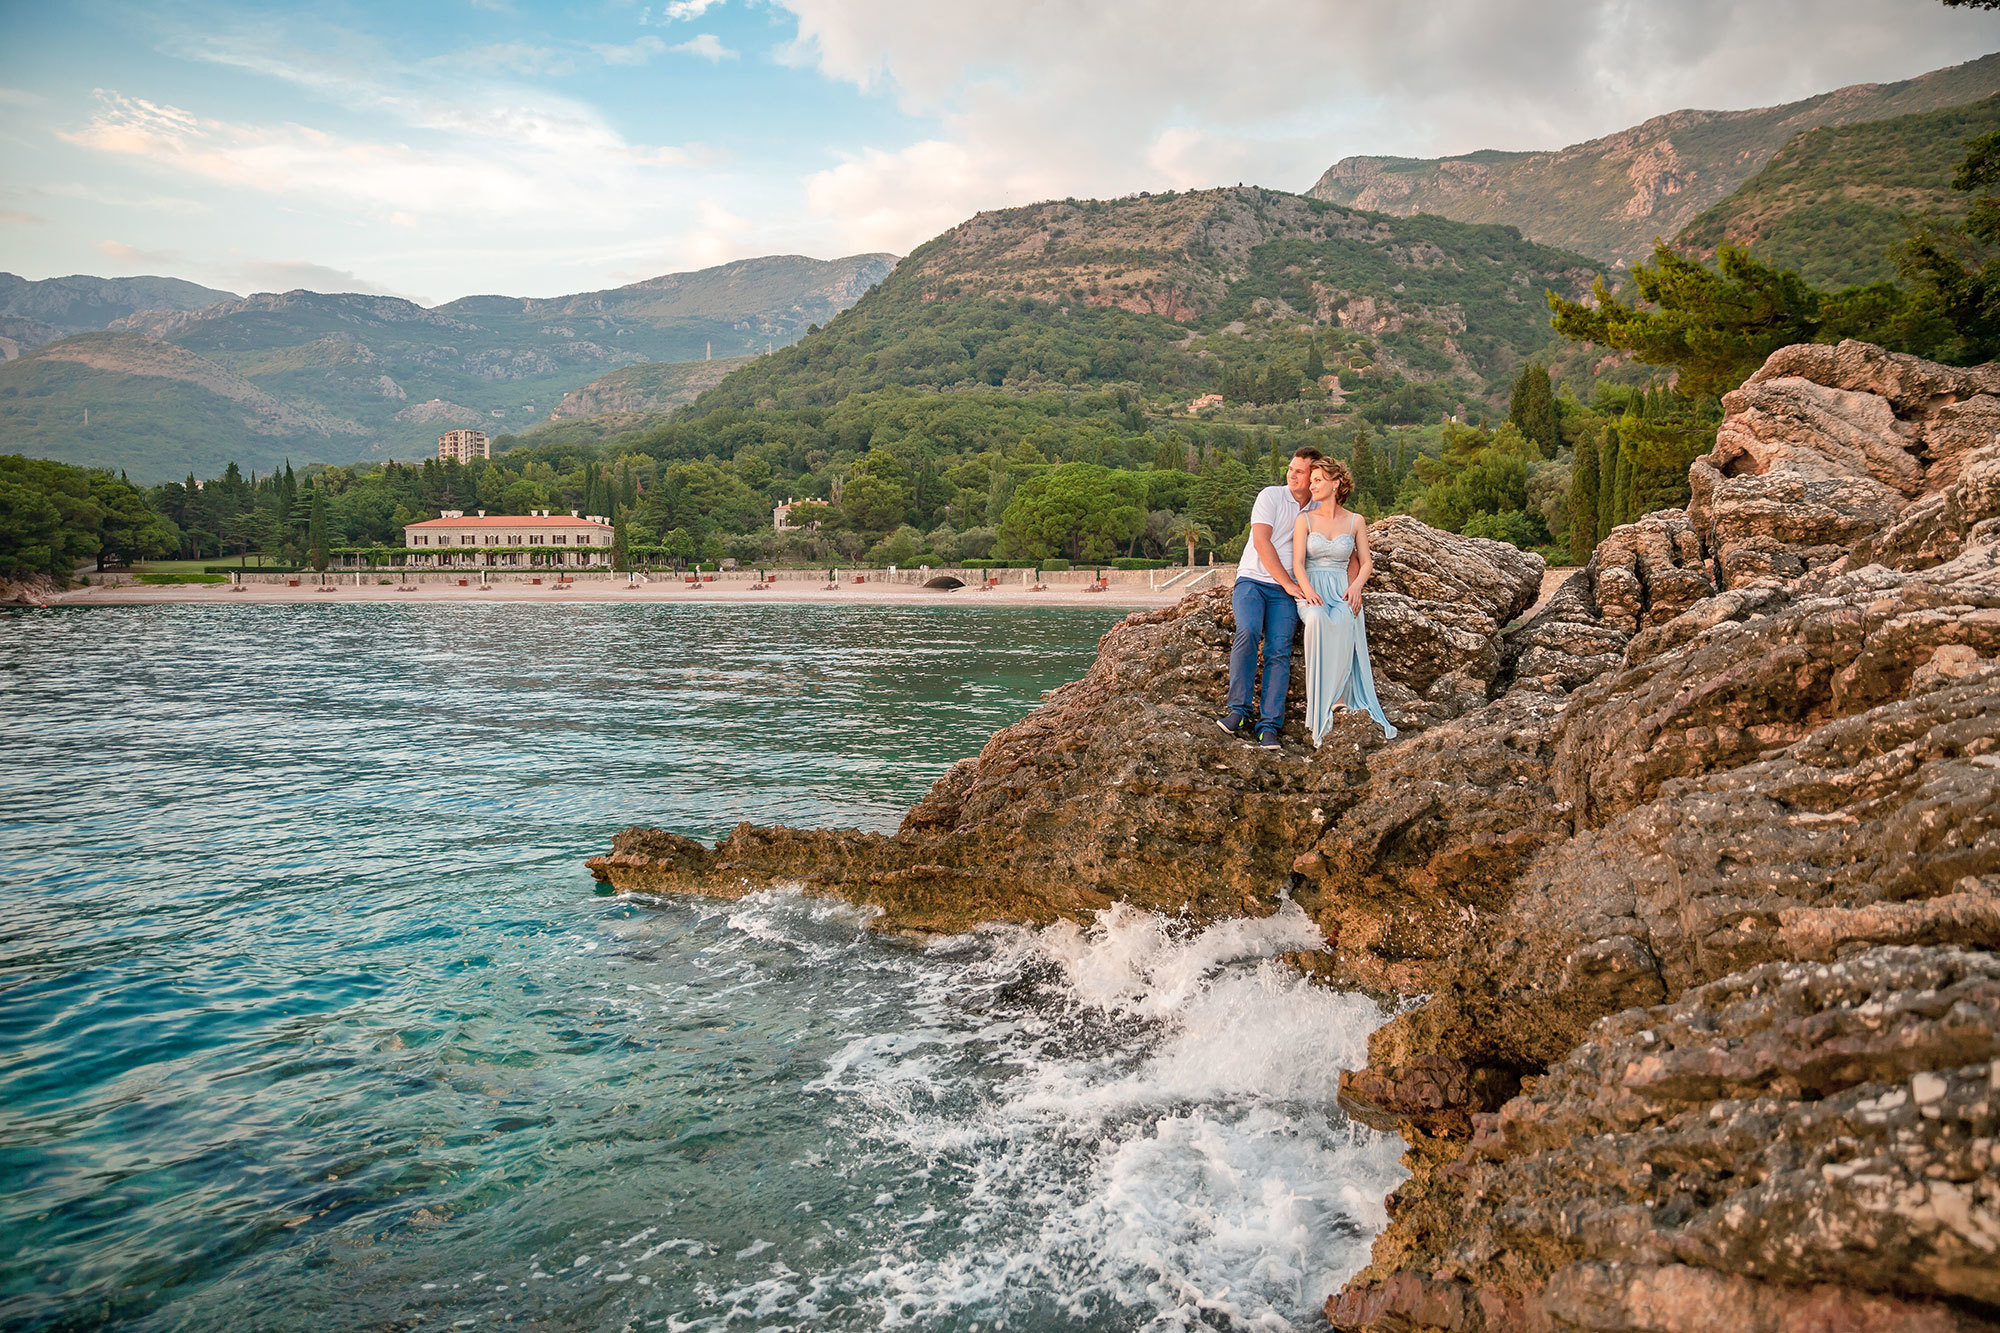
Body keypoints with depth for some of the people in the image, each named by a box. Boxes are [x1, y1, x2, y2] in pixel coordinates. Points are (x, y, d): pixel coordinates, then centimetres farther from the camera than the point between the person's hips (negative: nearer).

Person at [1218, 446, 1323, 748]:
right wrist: (1288, 583, -10)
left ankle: (1269, 726, -19)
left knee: (1279, 651, -17)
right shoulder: (1271, 496, 3)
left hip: (1287, 592, 3)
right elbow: (1261, 542, -7)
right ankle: (1239, 711, -23)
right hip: (1253, 579, -3)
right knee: (1247, 632, -29)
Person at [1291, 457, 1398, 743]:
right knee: (1318, 620, -38)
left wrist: (1355, 587, -12)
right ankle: (1333, 700, -39)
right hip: (1311, 593, 0)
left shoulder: (1356, 521, 10)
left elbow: (1366, 563, 9)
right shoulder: (1305, 520, 8)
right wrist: (1309, 591, -21)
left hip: (1342, 594, 0)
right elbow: (1298, 563, -1)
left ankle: (1332, 701, -36)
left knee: (1343, 623, -37)